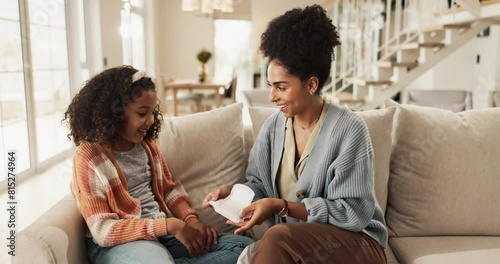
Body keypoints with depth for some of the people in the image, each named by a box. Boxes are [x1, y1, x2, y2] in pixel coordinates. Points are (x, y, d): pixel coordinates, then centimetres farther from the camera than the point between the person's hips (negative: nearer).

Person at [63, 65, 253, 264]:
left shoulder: (147, 144, 9)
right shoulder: (88, 157, -10)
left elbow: (170, 189, 16)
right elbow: (103, 230, -15)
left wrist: (191, 220, -5)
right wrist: (169, 225, -23)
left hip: (161, 233, 8)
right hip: (117, 244, -8)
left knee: (243, 247, -10)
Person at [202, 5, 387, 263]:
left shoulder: (348, 129, -17)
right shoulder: (273, 125, 0)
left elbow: (353, 212, -19)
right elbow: (260, 185, 8)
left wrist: (282, 206, -25)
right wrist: (233, 192, -14)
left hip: (356, 242, -4)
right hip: (295, 243, 4)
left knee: (277, 236, -33)